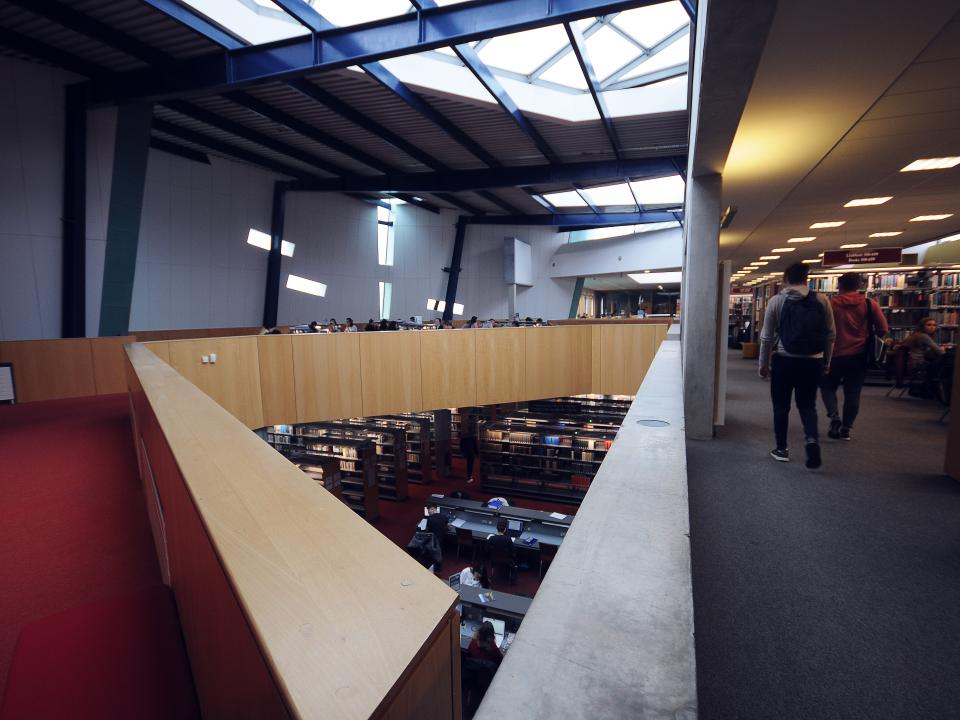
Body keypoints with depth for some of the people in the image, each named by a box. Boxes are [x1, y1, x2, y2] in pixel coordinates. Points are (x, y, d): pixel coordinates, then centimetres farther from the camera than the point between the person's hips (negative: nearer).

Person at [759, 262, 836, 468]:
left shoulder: (776, 301, -4)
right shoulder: (821, 301, 1)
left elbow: (767, 337, -3)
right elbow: (831, 334, 4)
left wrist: (763, 364, 6)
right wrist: (826, 361, 16)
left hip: (784, 360, -2)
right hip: (812, 362, 2)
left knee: (781, 405, 11)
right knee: (807, 404, 16)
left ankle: (782, 449, 18)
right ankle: (812, 439, -7)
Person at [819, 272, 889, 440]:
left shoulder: (830, 304, -5)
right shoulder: (869, 304, -1)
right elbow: (883, 330, -2)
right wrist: (867, 337, 15)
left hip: (835, 354, -1)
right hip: (859, 356, 2)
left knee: (828, 387, 15)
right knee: (852, 393, 9)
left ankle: (834, 416, -7)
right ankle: (846, 428, 12)